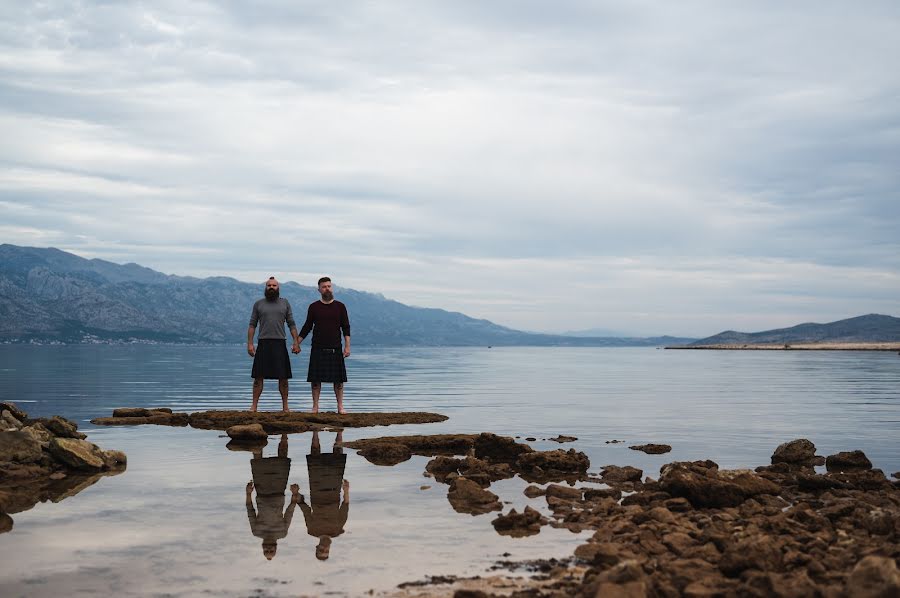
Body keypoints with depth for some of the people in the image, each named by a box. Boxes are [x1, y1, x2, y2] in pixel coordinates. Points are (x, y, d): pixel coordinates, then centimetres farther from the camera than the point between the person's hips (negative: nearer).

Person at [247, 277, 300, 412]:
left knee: (283, 377, 2)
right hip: (263, 344, -1)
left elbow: (291, 324, 9)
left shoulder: (285, 303, 10)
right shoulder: (258, 304, 9)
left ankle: (285, 406, 10)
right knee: (258, 377, -1)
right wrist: (250, 343, -3)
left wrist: (296, 342, 0)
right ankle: (254, 406, 3)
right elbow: (252, 325, 7)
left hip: (280, 343, 1)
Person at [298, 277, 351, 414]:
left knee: (338, 379, 0)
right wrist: (297, 343, 5)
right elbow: (307, 327, 11)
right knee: (315, 379, -1)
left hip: (335, 349, 0)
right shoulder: (314, 307, 6)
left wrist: (347, 346, -3)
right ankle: (315, 407, 5)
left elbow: (346, 328, 5)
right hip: (317, 349, 0)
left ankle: (340, 406, 6)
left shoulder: (340, 306, 6)